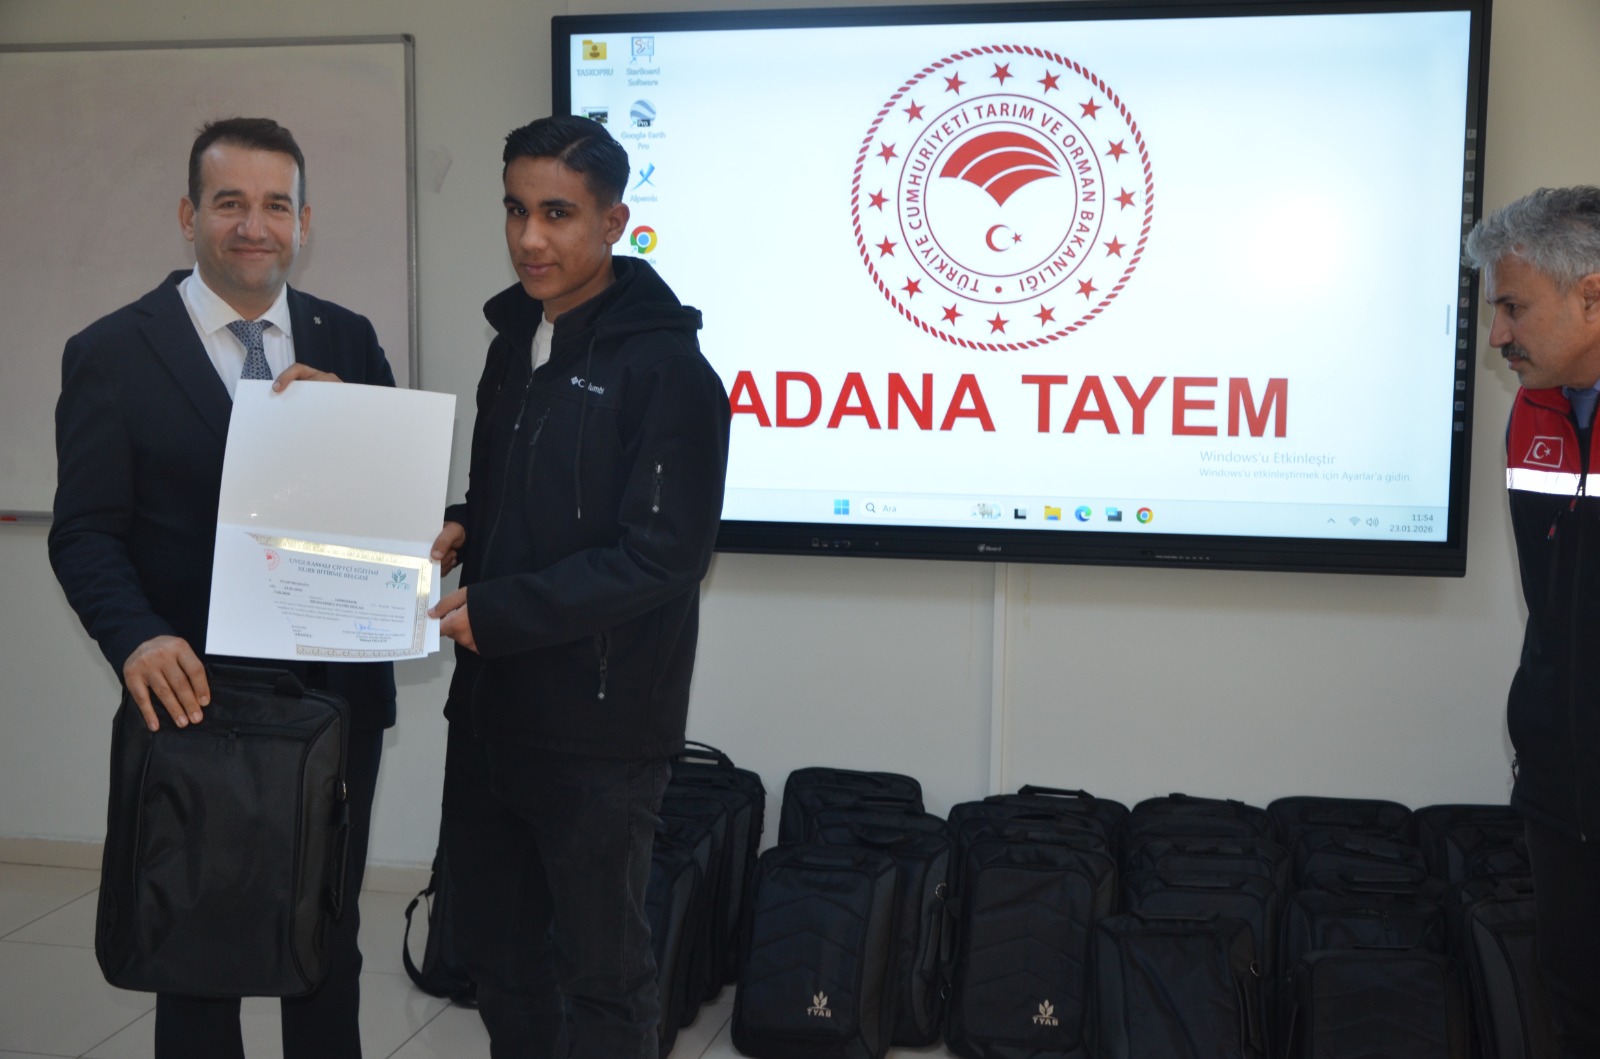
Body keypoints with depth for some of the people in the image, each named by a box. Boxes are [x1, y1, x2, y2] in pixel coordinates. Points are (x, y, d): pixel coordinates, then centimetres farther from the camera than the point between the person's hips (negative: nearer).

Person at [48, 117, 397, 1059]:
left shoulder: (347, 344, 5)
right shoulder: (111, 354, -4)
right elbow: (87, 531, -7)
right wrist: (138, 638, -25)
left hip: (339, 696, 3)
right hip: (199, 699, -2)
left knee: (330, 944, 18)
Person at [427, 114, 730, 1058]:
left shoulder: (665, 366, -14)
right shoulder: (516, 342, 11)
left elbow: (662, 557, -18)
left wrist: (495, 612, -20)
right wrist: (459, 533, -2)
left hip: (597, 728, -7)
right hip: (491, 706, 8)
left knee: (601, 967, 8)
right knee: (496, 946, 19)